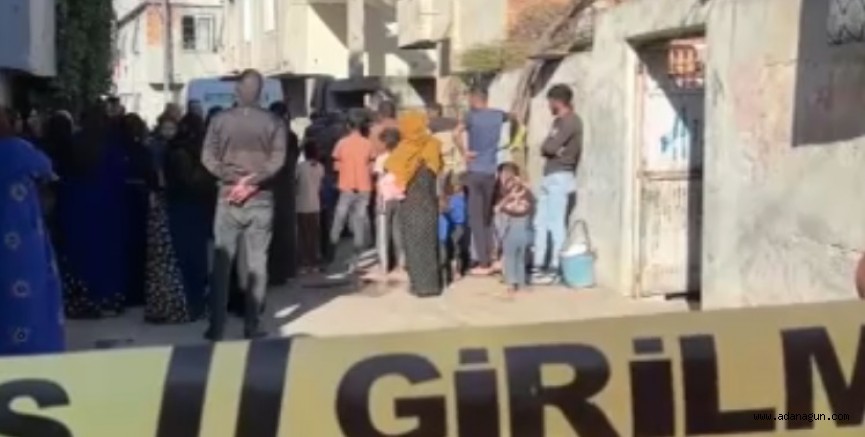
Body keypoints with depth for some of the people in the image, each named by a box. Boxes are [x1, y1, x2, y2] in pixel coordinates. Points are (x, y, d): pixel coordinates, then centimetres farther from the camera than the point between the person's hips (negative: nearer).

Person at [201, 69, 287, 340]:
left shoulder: (220, 120, 0)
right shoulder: (274, 123, -1)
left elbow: (208, 158, -7)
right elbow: (277, 161, -12)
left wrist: (233, 178, -10)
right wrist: (251, 181, -15)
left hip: (228, 197, 0)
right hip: (261, 199, 0)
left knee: (222, 263, 5)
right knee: (257, 263, 5)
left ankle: (216, 326, 5)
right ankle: (252, 325, 7)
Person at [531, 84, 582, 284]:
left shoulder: (571, 121, -12)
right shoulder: (560, 121, 19)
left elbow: (550, 147, -17)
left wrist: (547, 148, 1)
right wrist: (549, 149, -1)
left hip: (560, 177, -10)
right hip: (549, 177, 10)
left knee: (556, 224, -7)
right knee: (540, 222, 10)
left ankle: (554, 268, -4)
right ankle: (538, 265, 15)